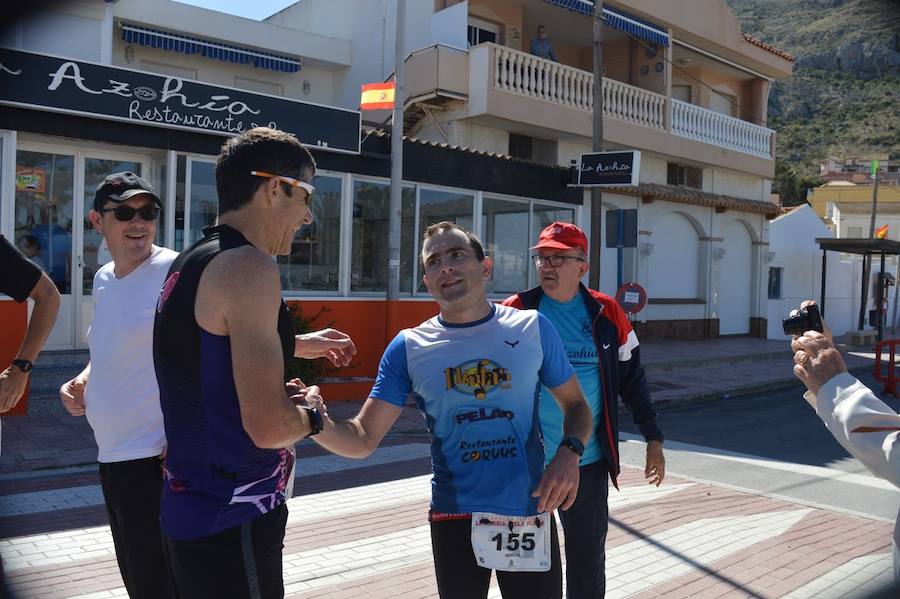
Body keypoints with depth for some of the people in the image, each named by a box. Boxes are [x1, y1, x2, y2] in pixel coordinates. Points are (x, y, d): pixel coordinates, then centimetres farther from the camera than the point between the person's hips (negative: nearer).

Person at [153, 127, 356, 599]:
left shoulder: (189, 264, 9)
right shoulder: (249, 267, -21)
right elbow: (268, 426, -27)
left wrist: (297, 344, 30)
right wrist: (311, 413, -6)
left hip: (188, 509, 9)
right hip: (231, 523, -9)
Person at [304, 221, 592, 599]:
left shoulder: (532, 329, -4)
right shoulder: (408, 347, -5)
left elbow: (575, 404, 7)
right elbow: (363, 439, -7)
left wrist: (569, 453, -13)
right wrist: (319, 423, -28)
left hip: (530, 514, 0)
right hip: (454, 517, 1)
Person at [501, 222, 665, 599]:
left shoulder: (606, 313, -1)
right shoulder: (514, 312, -6)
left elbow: (632, 380, 7)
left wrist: (653, 440, 7)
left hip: (588, 461, 1)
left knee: (588, 557, 13)